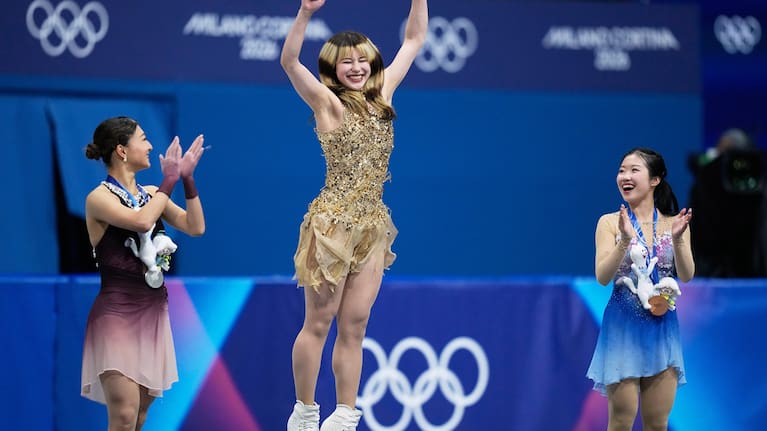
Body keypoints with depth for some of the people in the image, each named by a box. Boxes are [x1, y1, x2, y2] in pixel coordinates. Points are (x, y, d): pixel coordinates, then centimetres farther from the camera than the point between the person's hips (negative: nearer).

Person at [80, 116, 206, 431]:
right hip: (117, 312, -7)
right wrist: (170, 181, -14)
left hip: (154, 310, 7)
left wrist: (187, 178, -1)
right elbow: (141, 221, -25)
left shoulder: (151, 194, 10)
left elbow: (195, 228, 6)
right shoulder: (99, 198, -9)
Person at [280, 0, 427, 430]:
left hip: (373, 226, 5)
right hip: (333, 222, -5)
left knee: (354, 327, 7)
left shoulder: (382, 96, 10)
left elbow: (414, 40, 16)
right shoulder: (327, 102, -5)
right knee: (319, 323, 0)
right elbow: (289, 61, -21)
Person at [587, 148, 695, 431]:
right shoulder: (610, 223, -2)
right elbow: (602, 277, -10)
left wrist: (677, 239, -20)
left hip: (663, 328, 2)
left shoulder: (674, 224, 5)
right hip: (623, 326, -2)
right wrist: (625, 240, -24)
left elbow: (686, 276, -4)